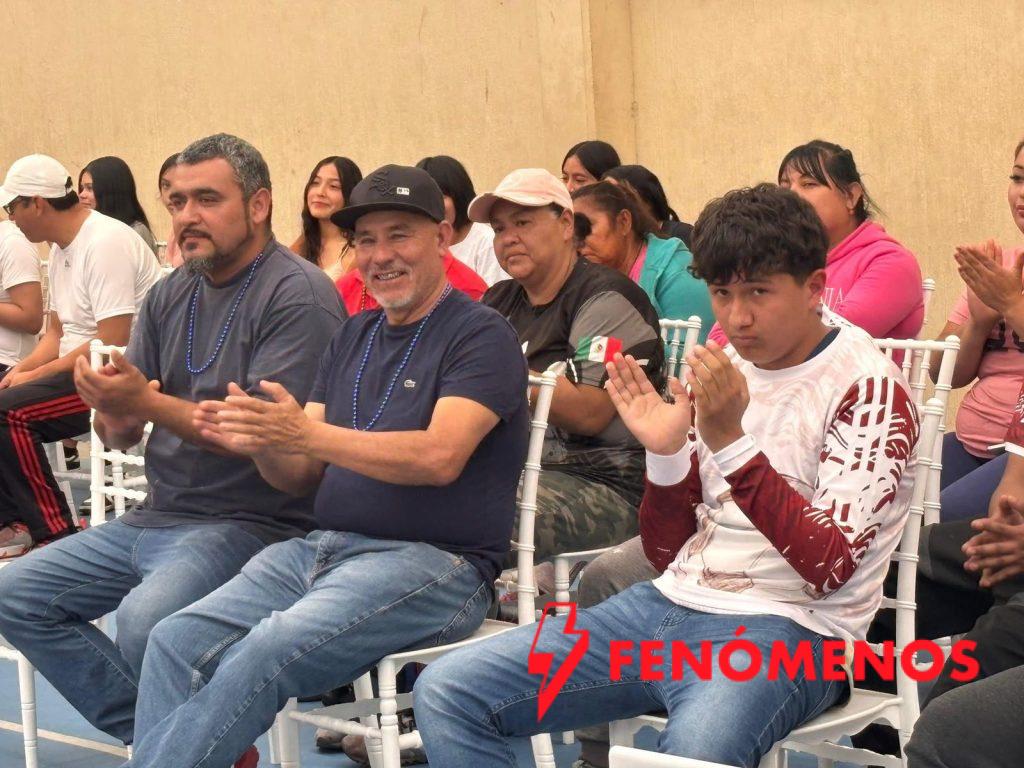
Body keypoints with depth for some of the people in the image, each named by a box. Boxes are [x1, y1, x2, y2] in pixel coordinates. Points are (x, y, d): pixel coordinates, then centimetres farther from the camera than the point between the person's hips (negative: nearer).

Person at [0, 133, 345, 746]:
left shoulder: (298, 294, -11)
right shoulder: (171, 294, 13)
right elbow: (119, 436, 11)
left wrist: (147, 402, -24)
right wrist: (114, 411, -14)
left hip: (253, 523, -9)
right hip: (157, 516, 9)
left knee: (146, 619, -32)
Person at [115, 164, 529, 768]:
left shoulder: (479, 334, -3)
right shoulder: (353, 338, 19)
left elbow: (440, 458, -18)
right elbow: (303, 476, 16)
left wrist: (306, 433, -24)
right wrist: (260, 443, -7)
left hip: (433, 560, -7)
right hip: (323, 548, 7)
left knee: (264, 654, -29)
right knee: (178, 641, -15)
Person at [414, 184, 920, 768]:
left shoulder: (870, 389, -4)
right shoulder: (721, 372, 15)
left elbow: (827, 566, -15)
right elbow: (667, 555, 16)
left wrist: (729, 439, -20)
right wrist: (666, 454, -4)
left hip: (786, 631, -7)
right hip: (670, 604, 7)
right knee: (446, 692, -6)